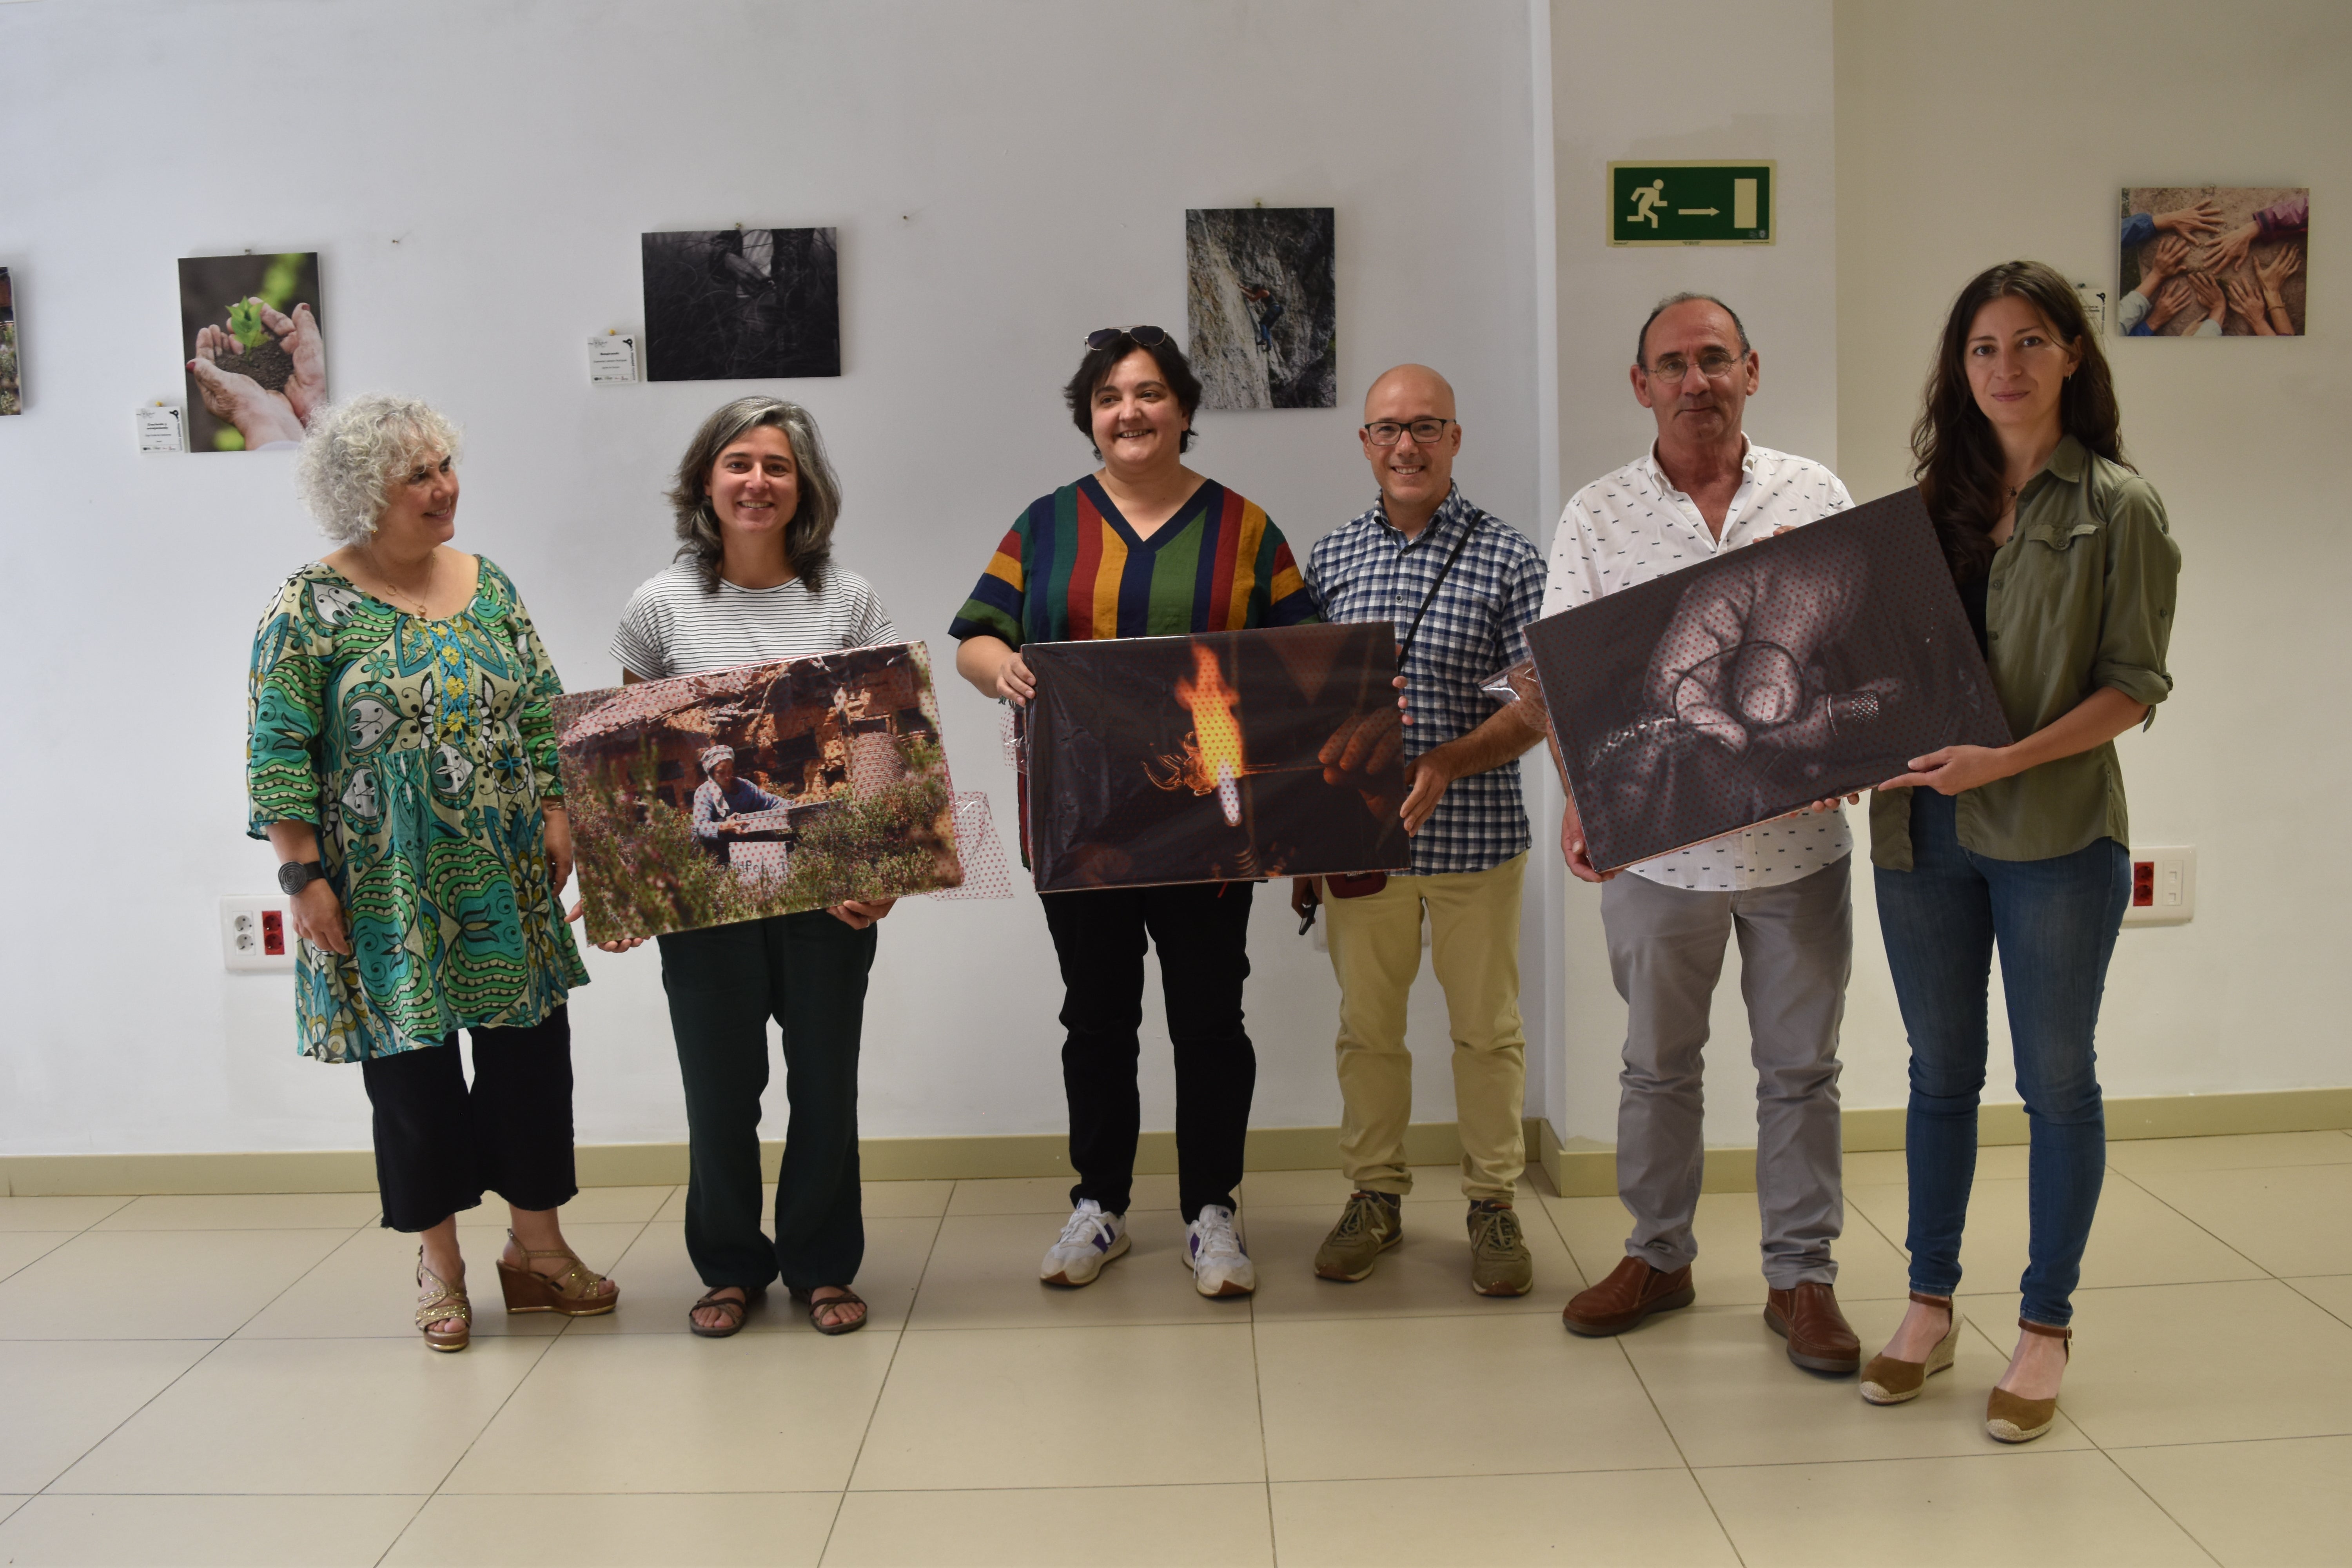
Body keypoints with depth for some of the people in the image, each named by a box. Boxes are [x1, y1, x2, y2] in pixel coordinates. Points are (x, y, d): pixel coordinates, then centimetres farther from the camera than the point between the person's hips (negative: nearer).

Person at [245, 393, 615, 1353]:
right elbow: (278, 753, -8)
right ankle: (438, 1265, 21)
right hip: (390, 900, -4)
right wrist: (303, 875, -12)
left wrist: (557, 816, 3)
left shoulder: (489, 587, 8)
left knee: (532, 1049, 6)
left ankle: (537, 1245, 21)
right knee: (410, 1066, 6)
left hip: (507, 883, 4)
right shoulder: (310, 609, -6)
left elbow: (543, 713, 12)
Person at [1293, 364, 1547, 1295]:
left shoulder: (1506, 558, -4)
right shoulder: (1330, 558, 6)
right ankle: (1375, 1195, 27)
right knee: (1366, 1024, 11)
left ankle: (1494, 1203, 23)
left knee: (1486, 1027, 8)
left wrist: (1445, 764, -23)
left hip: (1475, 838, -2)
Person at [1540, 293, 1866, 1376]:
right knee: (1657, 1063, 13)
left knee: (1801, 1066, 9)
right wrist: (1581, 799, -15)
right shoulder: (1599, 516, 1)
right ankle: (1658, 1255, 30)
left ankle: (1801, 1275, 23)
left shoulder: (1816, 497, 3)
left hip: (1797, 833, 1)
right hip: (1657, 837, 0)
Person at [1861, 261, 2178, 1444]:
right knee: (1940, 1073, 13)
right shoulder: (1933, 503, 9)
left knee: (2057, 1080, 6)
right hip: (1924, 828, 4)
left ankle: (2046, 1326, 20)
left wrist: (2005, 760, -19)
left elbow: (2135, 686, -8)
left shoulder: (2118, 509, -3)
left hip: (2058, 835, -4)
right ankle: (1930, 1308, 26)